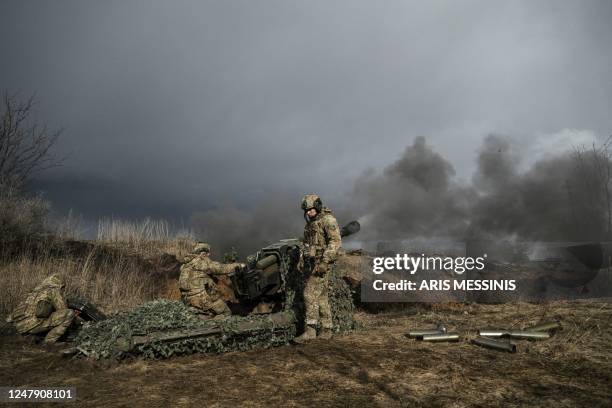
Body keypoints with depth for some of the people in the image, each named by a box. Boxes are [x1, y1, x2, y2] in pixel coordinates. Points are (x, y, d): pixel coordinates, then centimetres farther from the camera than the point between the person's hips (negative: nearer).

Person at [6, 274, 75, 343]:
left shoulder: (36, 291, 27)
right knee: (70, 313, -10)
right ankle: (49, 341, -7)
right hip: (33, 324, -9)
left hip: (19, 326, 9)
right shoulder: (54, 290, 4)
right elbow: (63, 311, 4)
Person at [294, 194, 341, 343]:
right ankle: (326, 330, 16)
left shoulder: (328, 220, -11)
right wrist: (305, 263, 19)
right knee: (321, 297, 10)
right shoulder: (310, 223, 17)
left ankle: (310, 330, -10)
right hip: (312, 263, 9)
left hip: (322, 263, -9)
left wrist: (324, 262, -24)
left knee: (310, 294, -13)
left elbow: (336, 241, -19)